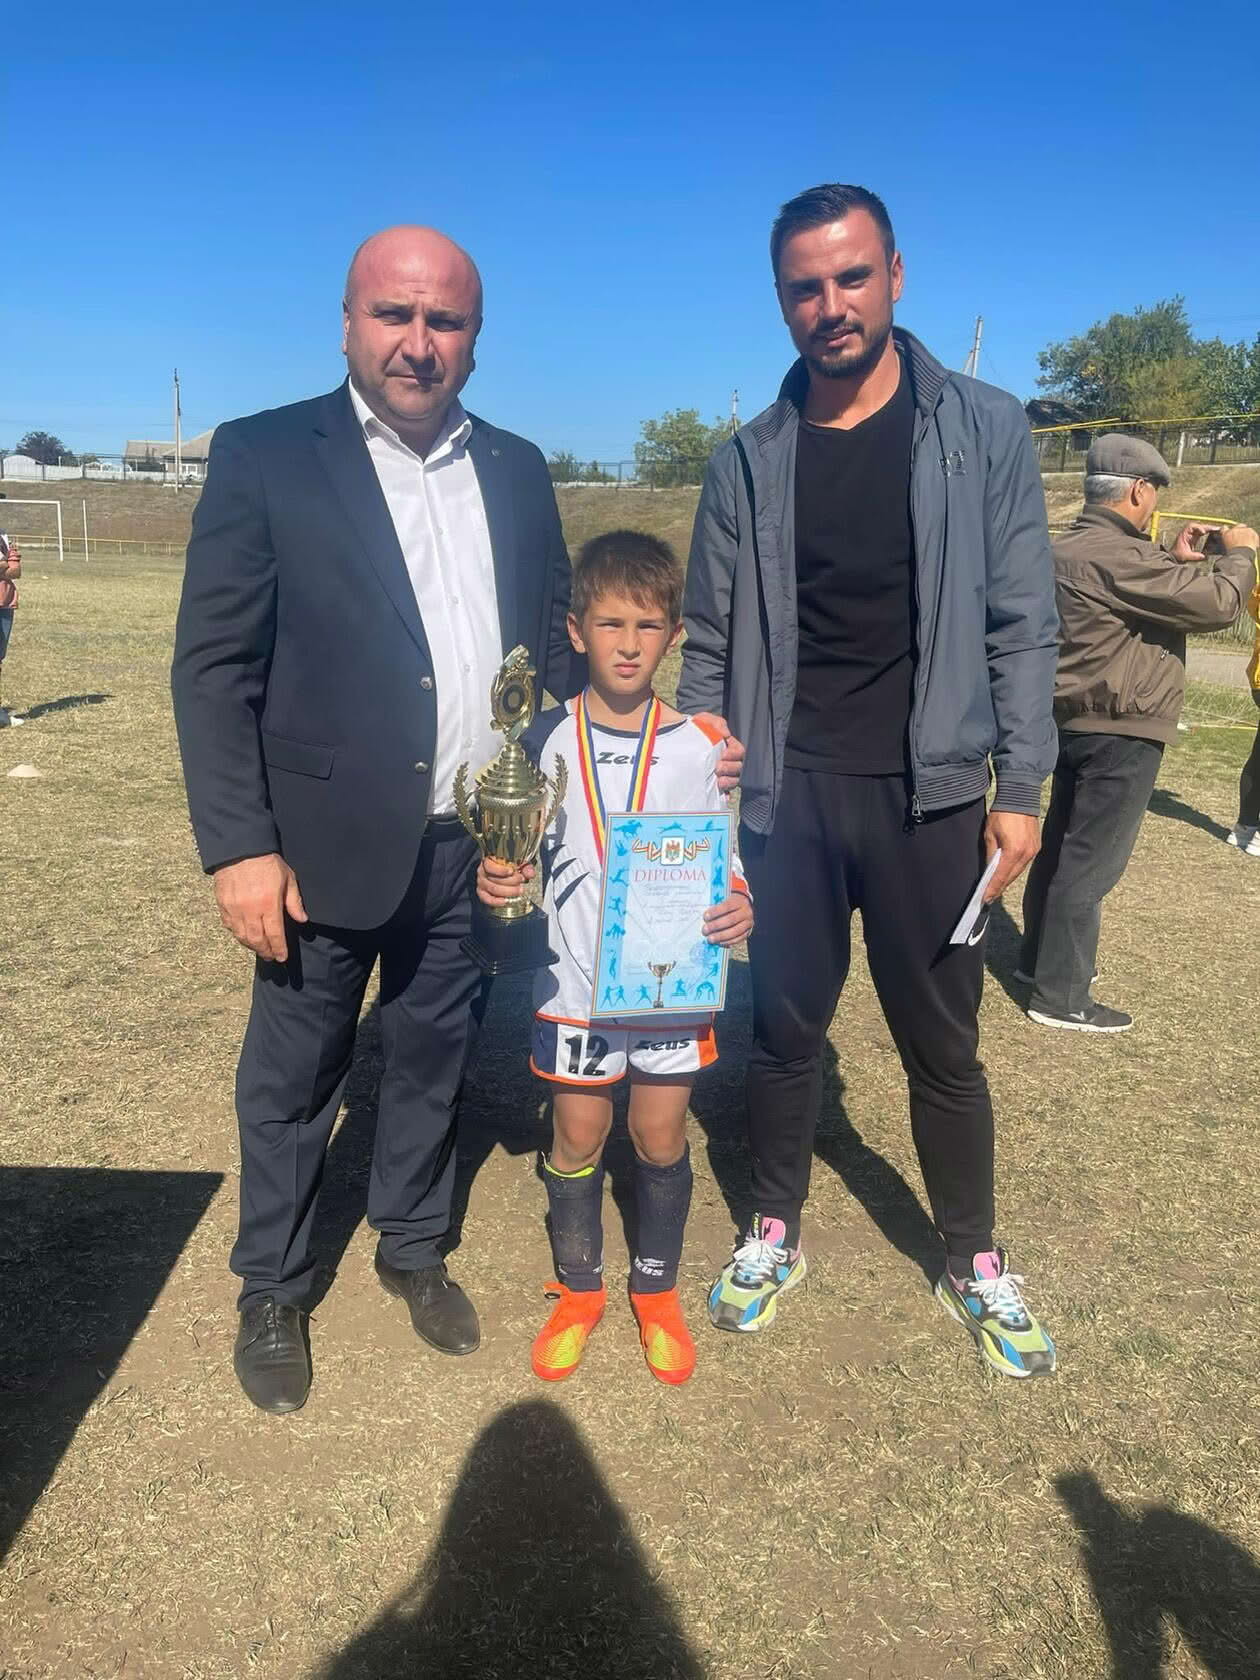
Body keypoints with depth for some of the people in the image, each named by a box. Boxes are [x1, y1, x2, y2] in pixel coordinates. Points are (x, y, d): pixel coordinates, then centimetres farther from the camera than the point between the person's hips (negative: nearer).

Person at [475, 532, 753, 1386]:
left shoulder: (701, 744, -4)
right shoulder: (548, 738, -3)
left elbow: (725, 860, 2)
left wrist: (740, 909, -18)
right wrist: (498, 880, -15)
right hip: (575, 982, 0)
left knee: (661, 1137, 12)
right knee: (577, 1138, 12)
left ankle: (658, 1291, 35)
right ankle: (579, 1289, 34)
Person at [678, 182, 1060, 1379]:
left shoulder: (984, 432, -1)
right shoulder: (749, 461, 3)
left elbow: (1021, 624, -1)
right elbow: (710, 645, 4)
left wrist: (1020, 788, -5)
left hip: (929, 793, -1)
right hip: (787, 793, 1)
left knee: (941, 1043, 10)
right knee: (787, 1027, 13)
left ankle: (973, 1264, 30)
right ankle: (775, 1232, 33)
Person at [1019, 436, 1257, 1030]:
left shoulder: (1069, 548, 11)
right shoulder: (1116, 554, -22)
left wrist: (1177, 560, 17)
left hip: (1079, 721, 10)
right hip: (1119, 731, -10)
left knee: (1062, 848, 18)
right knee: (1090, 862, -4)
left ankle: (1039, 958, 31)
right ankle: (1060, 996, 2)